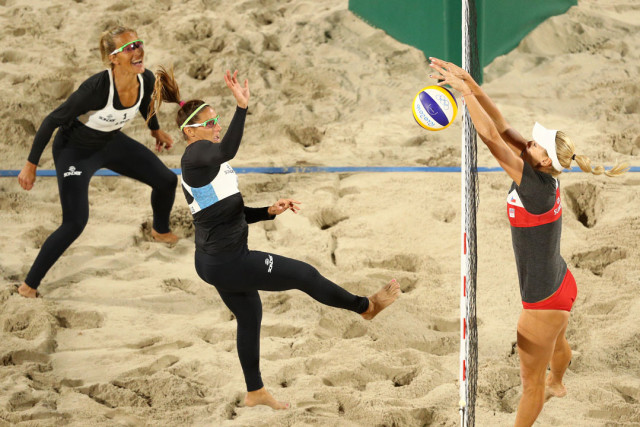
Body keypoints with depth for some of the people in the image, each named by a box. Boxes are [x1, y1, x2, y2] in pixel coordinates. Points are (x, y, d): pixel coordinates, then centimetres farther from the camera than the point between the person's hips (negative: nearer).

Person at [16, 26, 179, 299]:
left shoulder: (146, 79, -20)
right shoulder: (97, 87, -39)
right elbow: (52, 121, -27)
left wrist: (156, 130, 24)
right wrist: (31, 165, -22)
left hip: (112, 143, 7)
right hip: (75, 150, -7)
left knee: (166, 181, 11)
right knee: (75, 223, -20)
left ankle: (161, 230, 45)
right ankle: (29, 286, -5)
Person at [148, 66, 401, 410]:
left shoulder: (207, 163, 15)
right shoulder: (195, 154, -16)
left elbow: (231, 213, 18)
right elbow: (227, 150, -42)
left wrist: (270, 211, 5)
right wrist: (242, 106, -49)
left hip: (219, 261, 11)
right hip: (225, 261, -11)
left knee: (249, 315, 24)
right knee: (303, 274, 1)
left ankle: (255, 392, 36)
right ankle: (366, 306, 21)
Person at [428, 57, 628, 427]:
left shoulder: (537, 187, -31)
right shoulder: (546, 177, -8)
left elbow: (492, 137, -36)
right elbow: (501, 126, -9)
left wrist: (464, 91, -31)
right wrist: (468, 81, -15)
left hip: (545, 301, -10)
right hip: (562, 286, 10)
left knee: (531, 379, 8)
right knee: (558, 342, 40)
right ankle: (557, 384, 68)